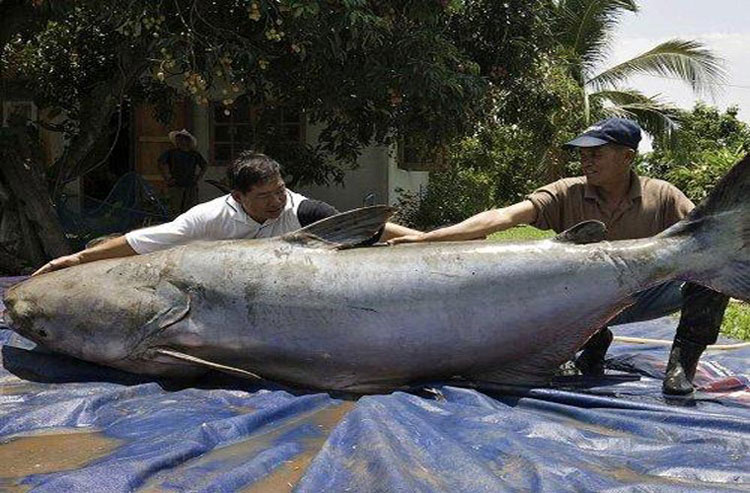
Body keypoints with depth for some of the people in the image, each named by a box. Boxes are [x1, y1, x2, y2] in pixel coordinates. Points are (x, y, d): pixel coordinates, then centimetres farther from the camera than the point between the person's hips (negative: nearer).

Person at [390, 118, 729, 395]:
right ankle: (593, 341, 3)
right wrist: (428, 237, -36)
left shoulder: (663, 197, -7)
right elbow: (505, 216, -24)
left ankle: (682, 362, -6)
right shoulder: (568, 194, -12)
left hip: (644, 295, 0)